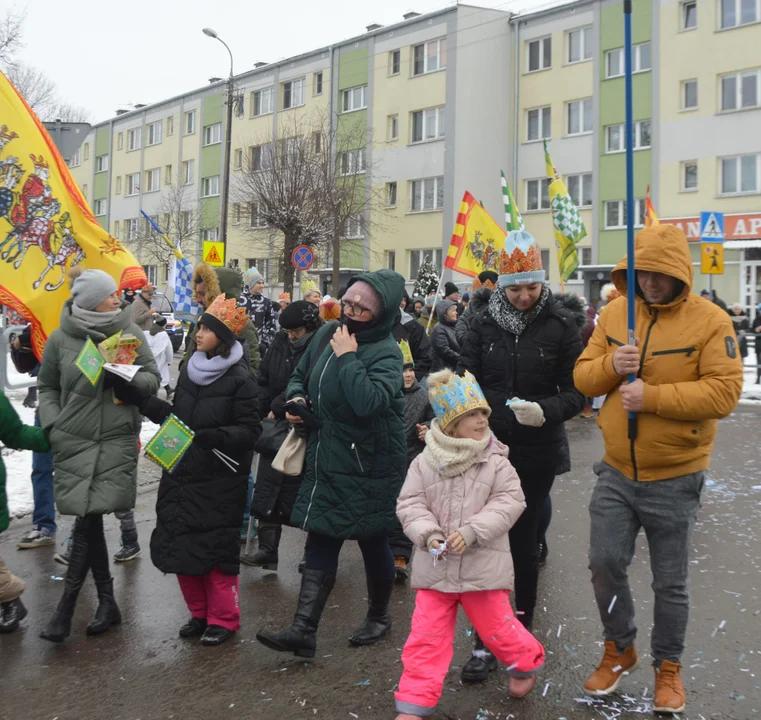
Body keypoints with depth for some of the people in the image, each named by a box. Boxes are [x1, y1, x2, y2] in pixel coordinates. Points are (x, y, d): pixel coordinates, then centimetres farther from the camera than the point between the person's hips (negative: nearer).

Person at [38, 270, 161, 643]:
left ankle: (66, 606, 3)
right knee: (88, 518, 3)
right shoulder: (60, 339, 2)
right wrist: (53, 426, -2)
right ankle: (107, 602, 18)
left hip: (118, 440, -1)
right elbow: (47, 388, 11)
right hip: (74, 441, 1)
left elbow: (153, 378, 3)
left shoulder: (130, 332, 2)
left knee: (90, 517, -7)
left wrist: (127, 379, -16)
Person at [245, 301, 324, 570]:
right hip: (276, 426, 7)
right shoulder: (280, 343, 7)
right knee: (268, 487, 5)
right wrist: (265, 411, 0)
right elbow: (264, 379, 11)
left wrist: (277, 409, -13)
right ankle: (267, 548, 11)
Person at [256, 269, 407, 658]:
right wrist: (296, 397, -2)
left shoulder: (385, 352, -17)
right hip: (326, 460, 6)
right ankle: (303, 630, 8)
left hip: (368, 465, -6)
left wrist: (347, 357, -27)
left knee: (373, 542, 11)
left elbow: (369, 401, -36)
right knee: (320, 542, 5)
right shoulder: (328, 333, 3)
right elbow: (300, 374, 19)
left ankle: (378, 617, 33)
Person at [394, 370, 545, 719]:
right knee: (426, 638, 4)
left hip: (483, 566, -1)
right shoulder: (425, 462, -4)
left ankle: (527, 661, 44)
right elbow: (410, 504, -2)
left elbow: (510, 502, -12)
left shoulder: (496, 461, -7)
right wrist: (428, 534, -20)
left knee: (497, 628, 13)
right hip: (435, 567, 1)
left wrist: (471, 531, -21)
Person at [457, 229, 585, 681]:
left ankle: (522, 631, 31)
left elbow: (577, 393, -6)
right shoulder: (485, 324, 1)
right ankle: (485, 643, 15)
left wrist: (546, 411, -25)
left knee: (523, 541, 10)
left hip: (537, 453, -2)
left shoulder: (561, 325, -6)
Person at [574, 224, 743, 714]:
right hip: (617, 472, 4)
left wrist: (653, 396, -26)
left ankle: (668, 667, 32)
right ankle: (620, 650, 31)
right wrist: (611, 366, -19)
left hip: (675, 479, -3)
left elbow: (724, 392, -20)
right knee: (605, 564, 6)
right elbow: (583, 376, 3)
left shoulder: (710, 322, -12)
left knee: (670, 583, 10)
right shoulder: (615, 313, 2)